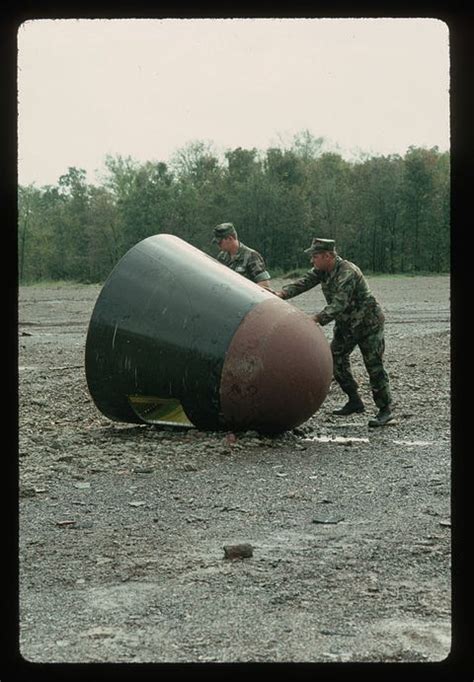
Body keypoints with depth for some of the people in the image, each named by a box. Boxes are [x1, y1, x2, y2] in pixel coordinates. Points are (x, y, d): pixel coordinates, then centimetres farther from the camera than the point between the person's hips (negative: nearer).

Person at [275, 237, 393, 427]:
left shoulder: (347, 273, -30)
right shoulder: (322, 270, -1)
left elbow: (339, 304, -37)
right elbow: (304, 282, -9)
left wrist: (317, 319, -47)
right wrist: (282, 293, -26)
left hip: (368, 323, -9)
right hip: (346, 324, 9)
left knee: (374, 366, -8)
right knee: (336, 360, 7)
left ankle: (385, 410, -1)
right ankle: (354, 402, 17)